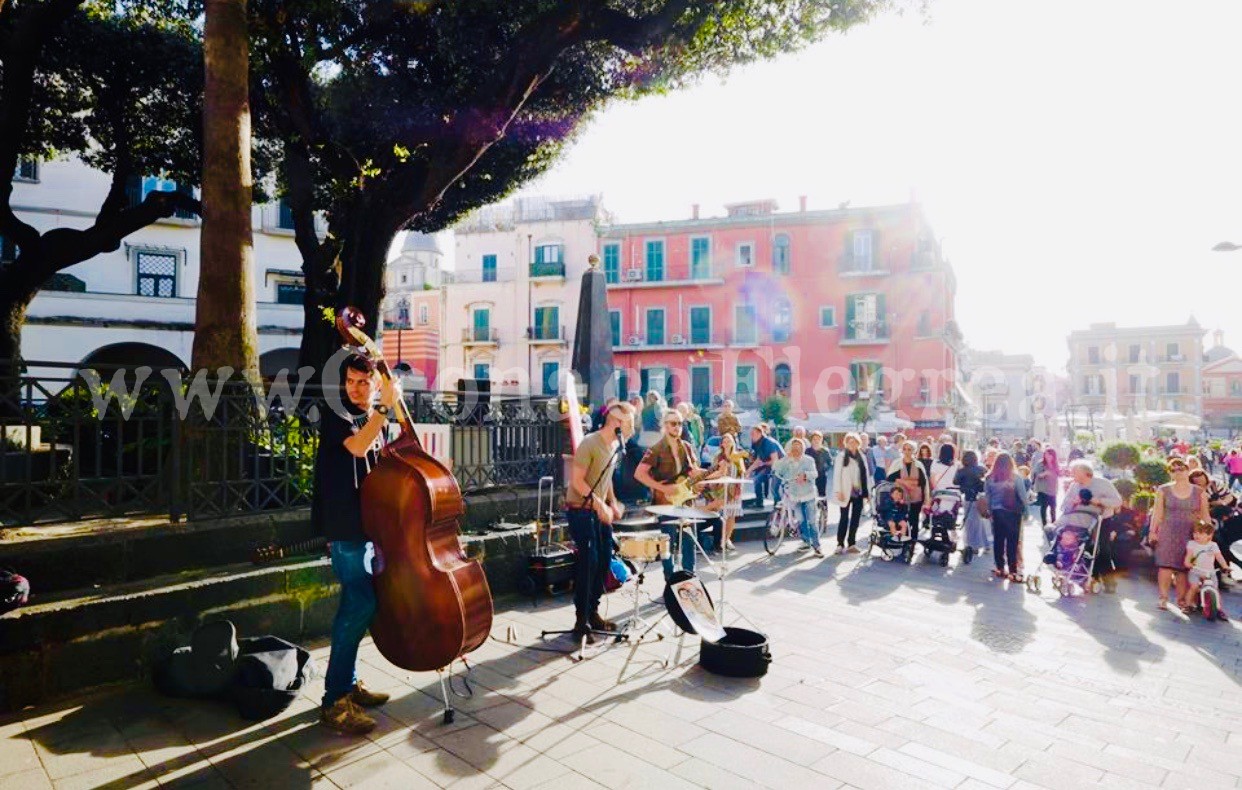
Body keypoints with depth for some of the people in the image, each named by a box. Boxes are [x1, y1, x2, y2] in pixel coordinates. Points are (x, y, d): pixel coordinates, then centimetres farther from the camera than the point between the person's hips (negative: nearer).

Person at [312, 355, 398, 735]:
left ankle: (348, 685, 27)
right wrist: (385, 407, -27)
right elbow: (357, 446, -27)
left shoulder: (376, 420, 14)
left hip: (368, 522, 8)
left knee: (357, 603, 14)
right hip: (344, 524, -8)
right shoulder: (335, 414, -7)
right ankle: (335, 702, -6)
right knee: (362, 604, -13)